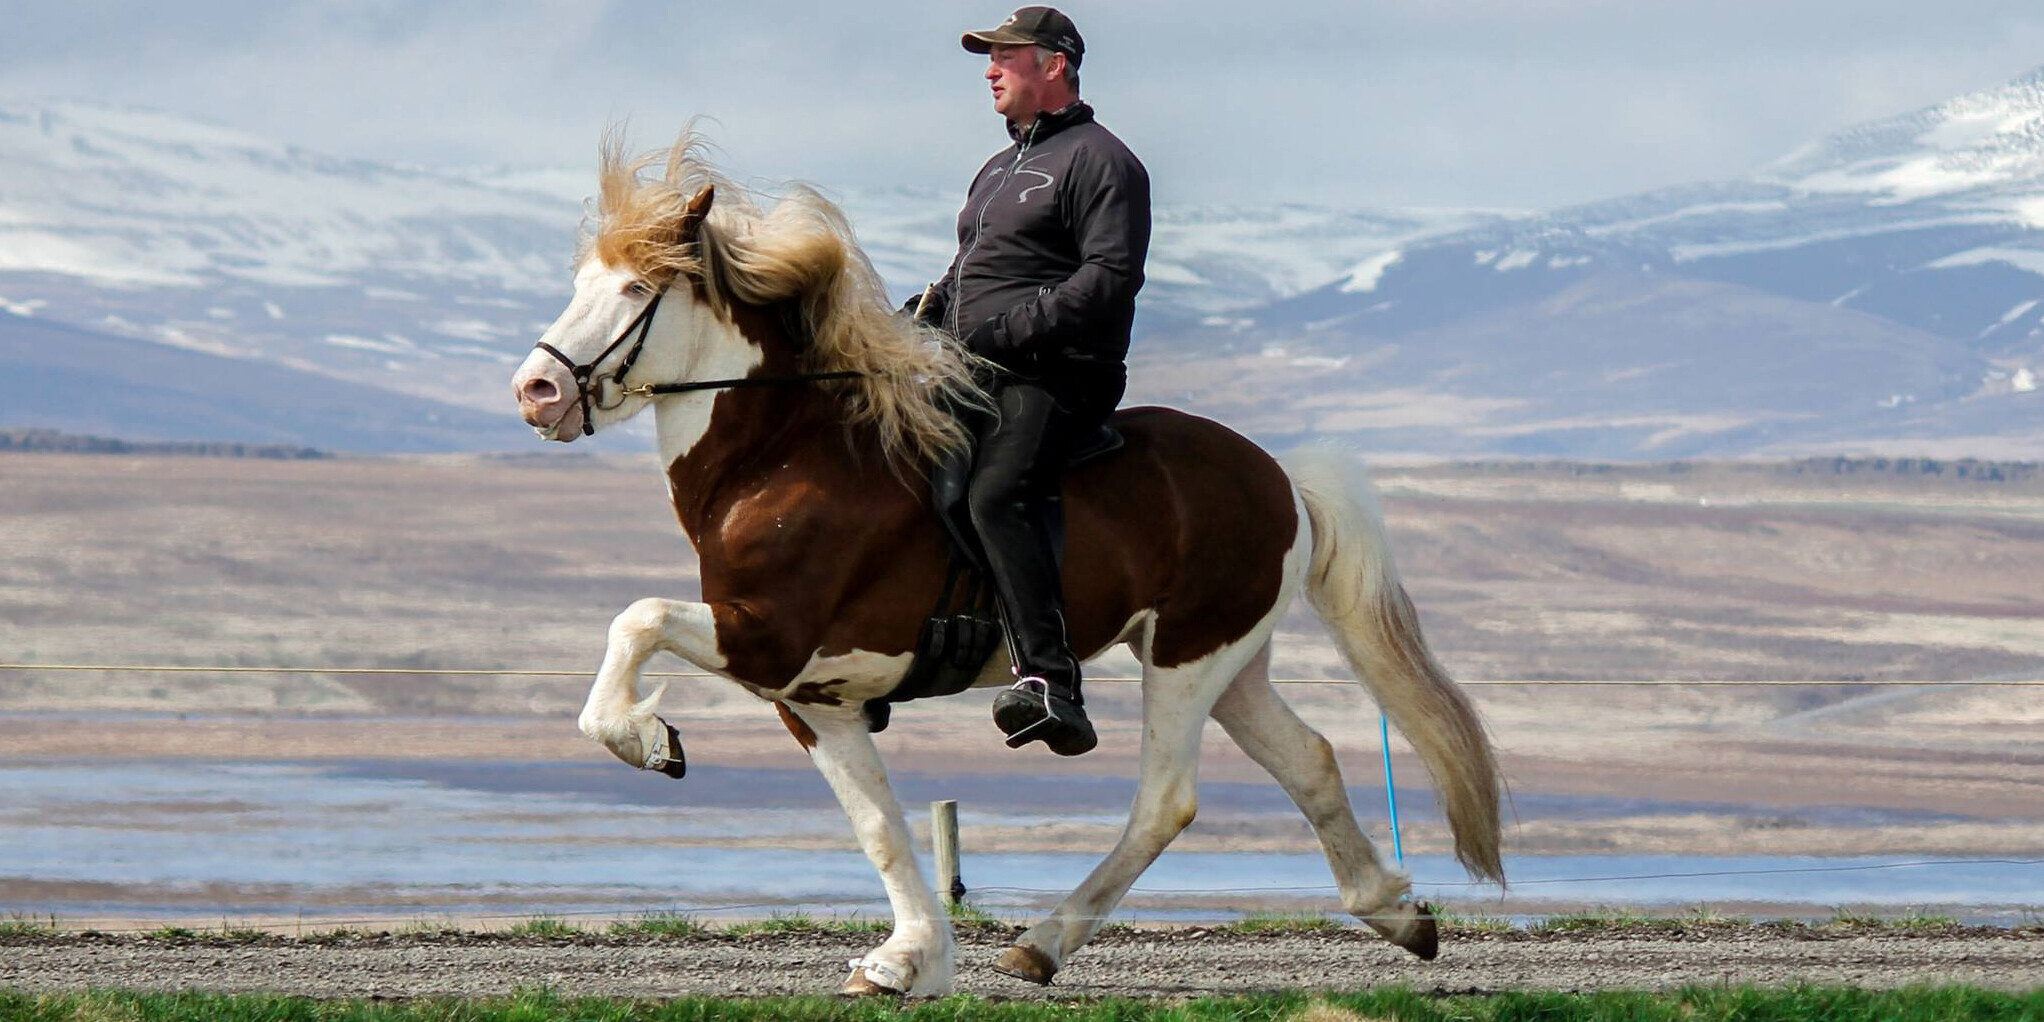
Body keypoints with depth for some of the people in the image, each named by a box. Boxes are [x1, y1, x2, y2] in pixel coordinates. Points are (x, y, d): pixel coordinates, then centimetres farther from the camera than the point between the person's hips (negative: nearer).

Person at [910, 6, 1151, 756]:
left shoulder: (1098, 160, -2)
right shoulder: (999, 171, 28)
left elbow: (1111, 275, -15)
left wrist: (1011, 329, -21)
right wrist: (927, 313, 12)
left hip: (1051, 377, -10)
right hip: (975, 374, 10)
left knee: (997, 494, -31)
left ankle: (1052, 686, -41)